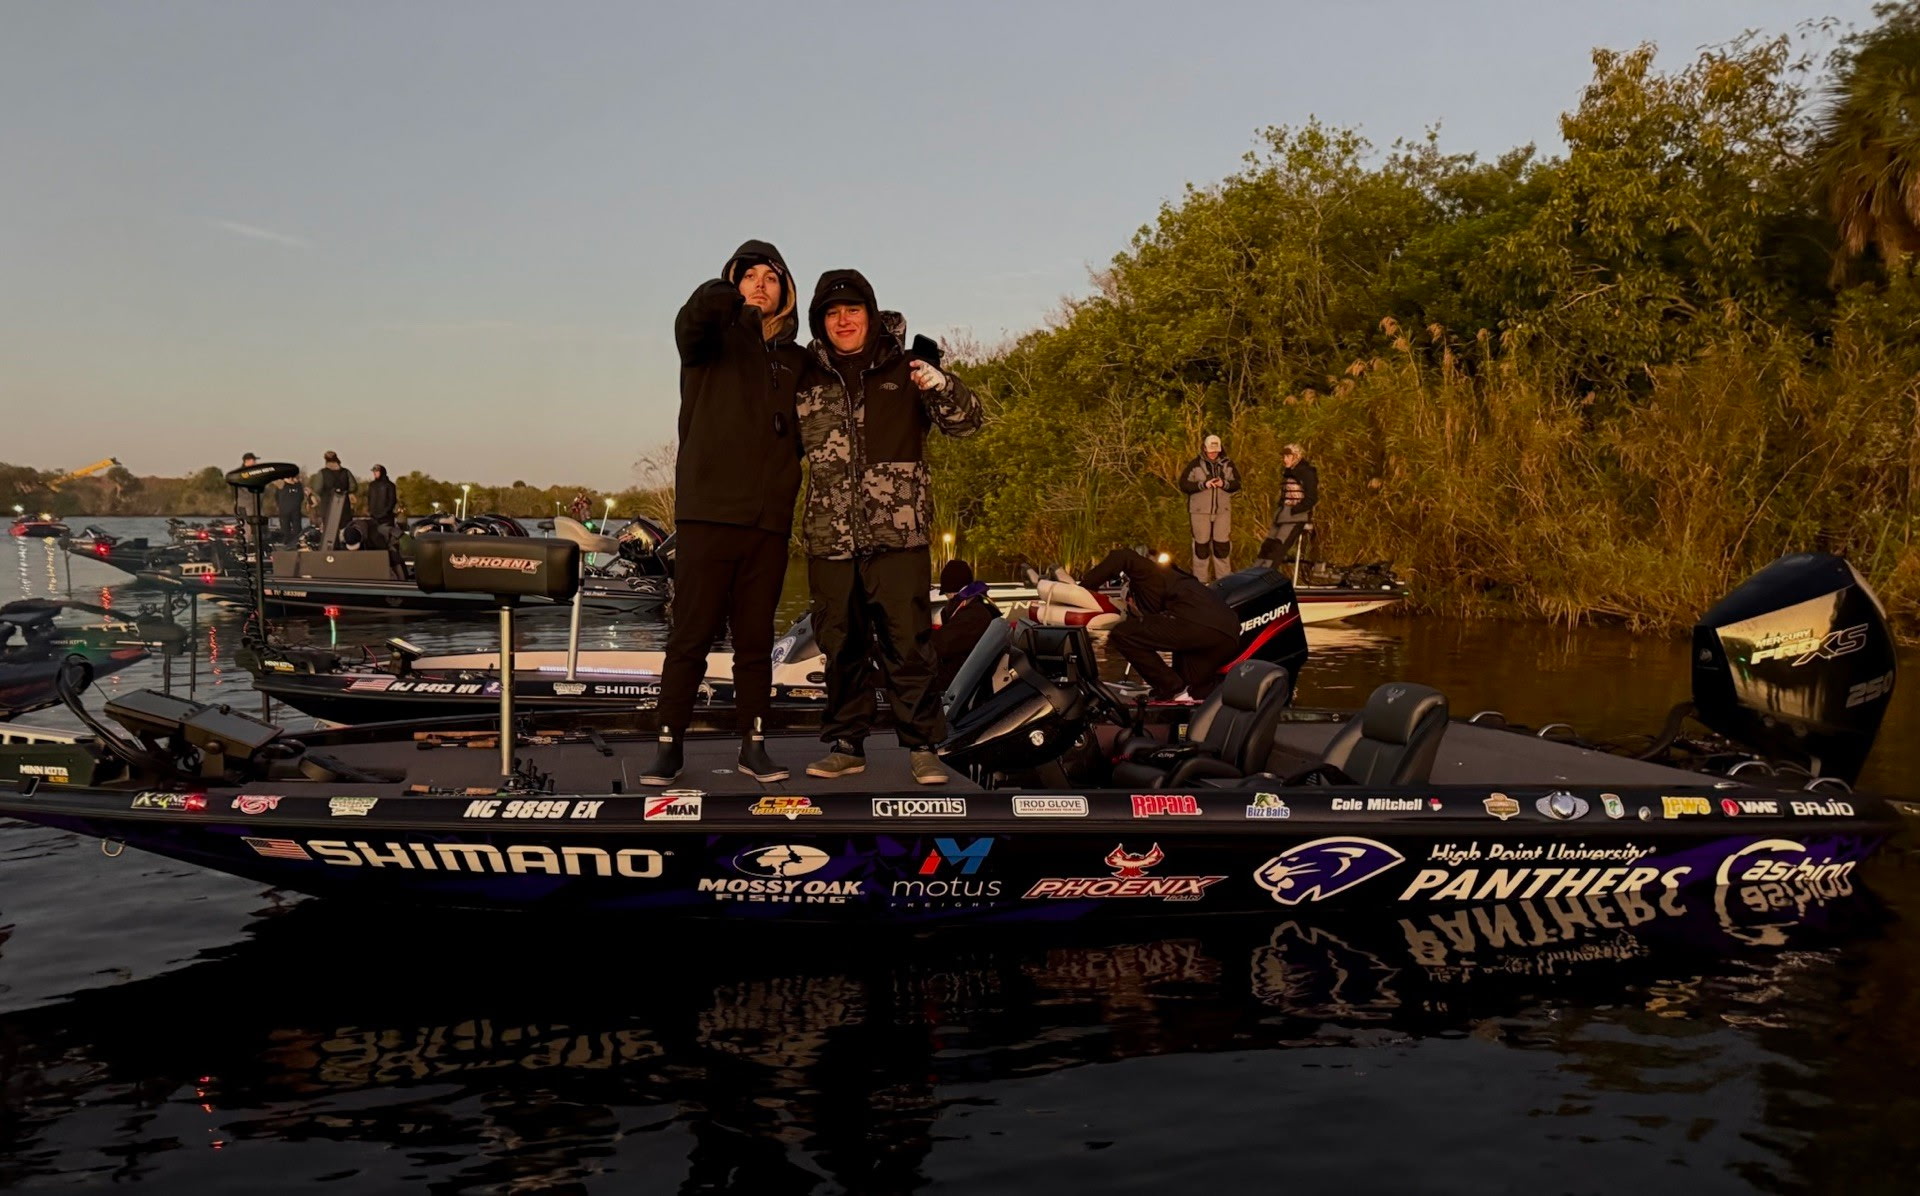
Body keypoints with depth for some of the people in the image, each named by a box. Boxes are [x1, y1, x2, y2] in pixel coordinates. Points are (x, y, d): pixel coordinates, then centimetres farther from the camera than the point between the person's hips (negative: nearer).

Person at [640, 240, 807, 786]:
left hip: (770, 519, 3)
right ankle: (669, 745, 4)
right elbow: (690, 322, -18)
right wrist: (728, 297, -39)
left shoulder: (798, 361, 18)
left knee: (756, 638, 8)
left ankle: (753, 744, 15)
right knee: (692, 633, -2)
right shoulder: (714, 340, 6)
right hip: (708, 511, -3)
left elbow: (808, 434, 24)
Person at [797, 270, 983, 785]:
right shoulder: (808, 380, 11)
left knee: (907, 644, -3)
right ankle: (846, 743, 20)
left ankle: (921, 746, 7)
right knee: (840, 646, 10)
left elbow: (966, 421, 0)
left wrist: (940, 386, -20)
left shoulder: (905, 369, 5)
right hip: (830, 538, 3)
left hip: (897, 535, -3)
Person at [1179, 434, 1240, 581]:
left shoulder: (1227, 464, 6)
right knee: (1201, 544, 2)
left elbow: (1237, 483, 8)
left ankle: (1223, 578, 14)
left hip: (1222, 510, 2)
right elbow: (1183, 484, -8)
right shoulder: (1195, 464, -4)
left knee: (1222, 544, 4)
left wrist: (1224, 484, -13)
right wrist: (1203, 485, -18)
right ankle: (1199, 580, 10)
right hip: (1200, 510, -2)